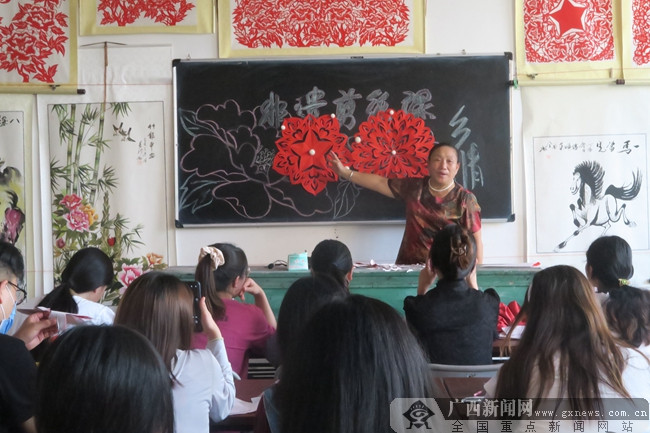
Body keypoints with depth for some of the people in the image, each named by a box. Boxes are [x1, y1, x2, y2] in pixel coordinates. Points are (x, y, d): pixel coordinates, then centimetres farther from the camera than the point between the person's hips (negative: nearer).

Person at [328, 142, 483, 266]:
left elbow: (475, 240, -1)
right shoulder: (414, 188, 8)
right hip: (407, 266, 3)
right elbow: (380, 182, 18)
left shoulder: (465, 200, -2)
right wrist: (345, 173, 20)